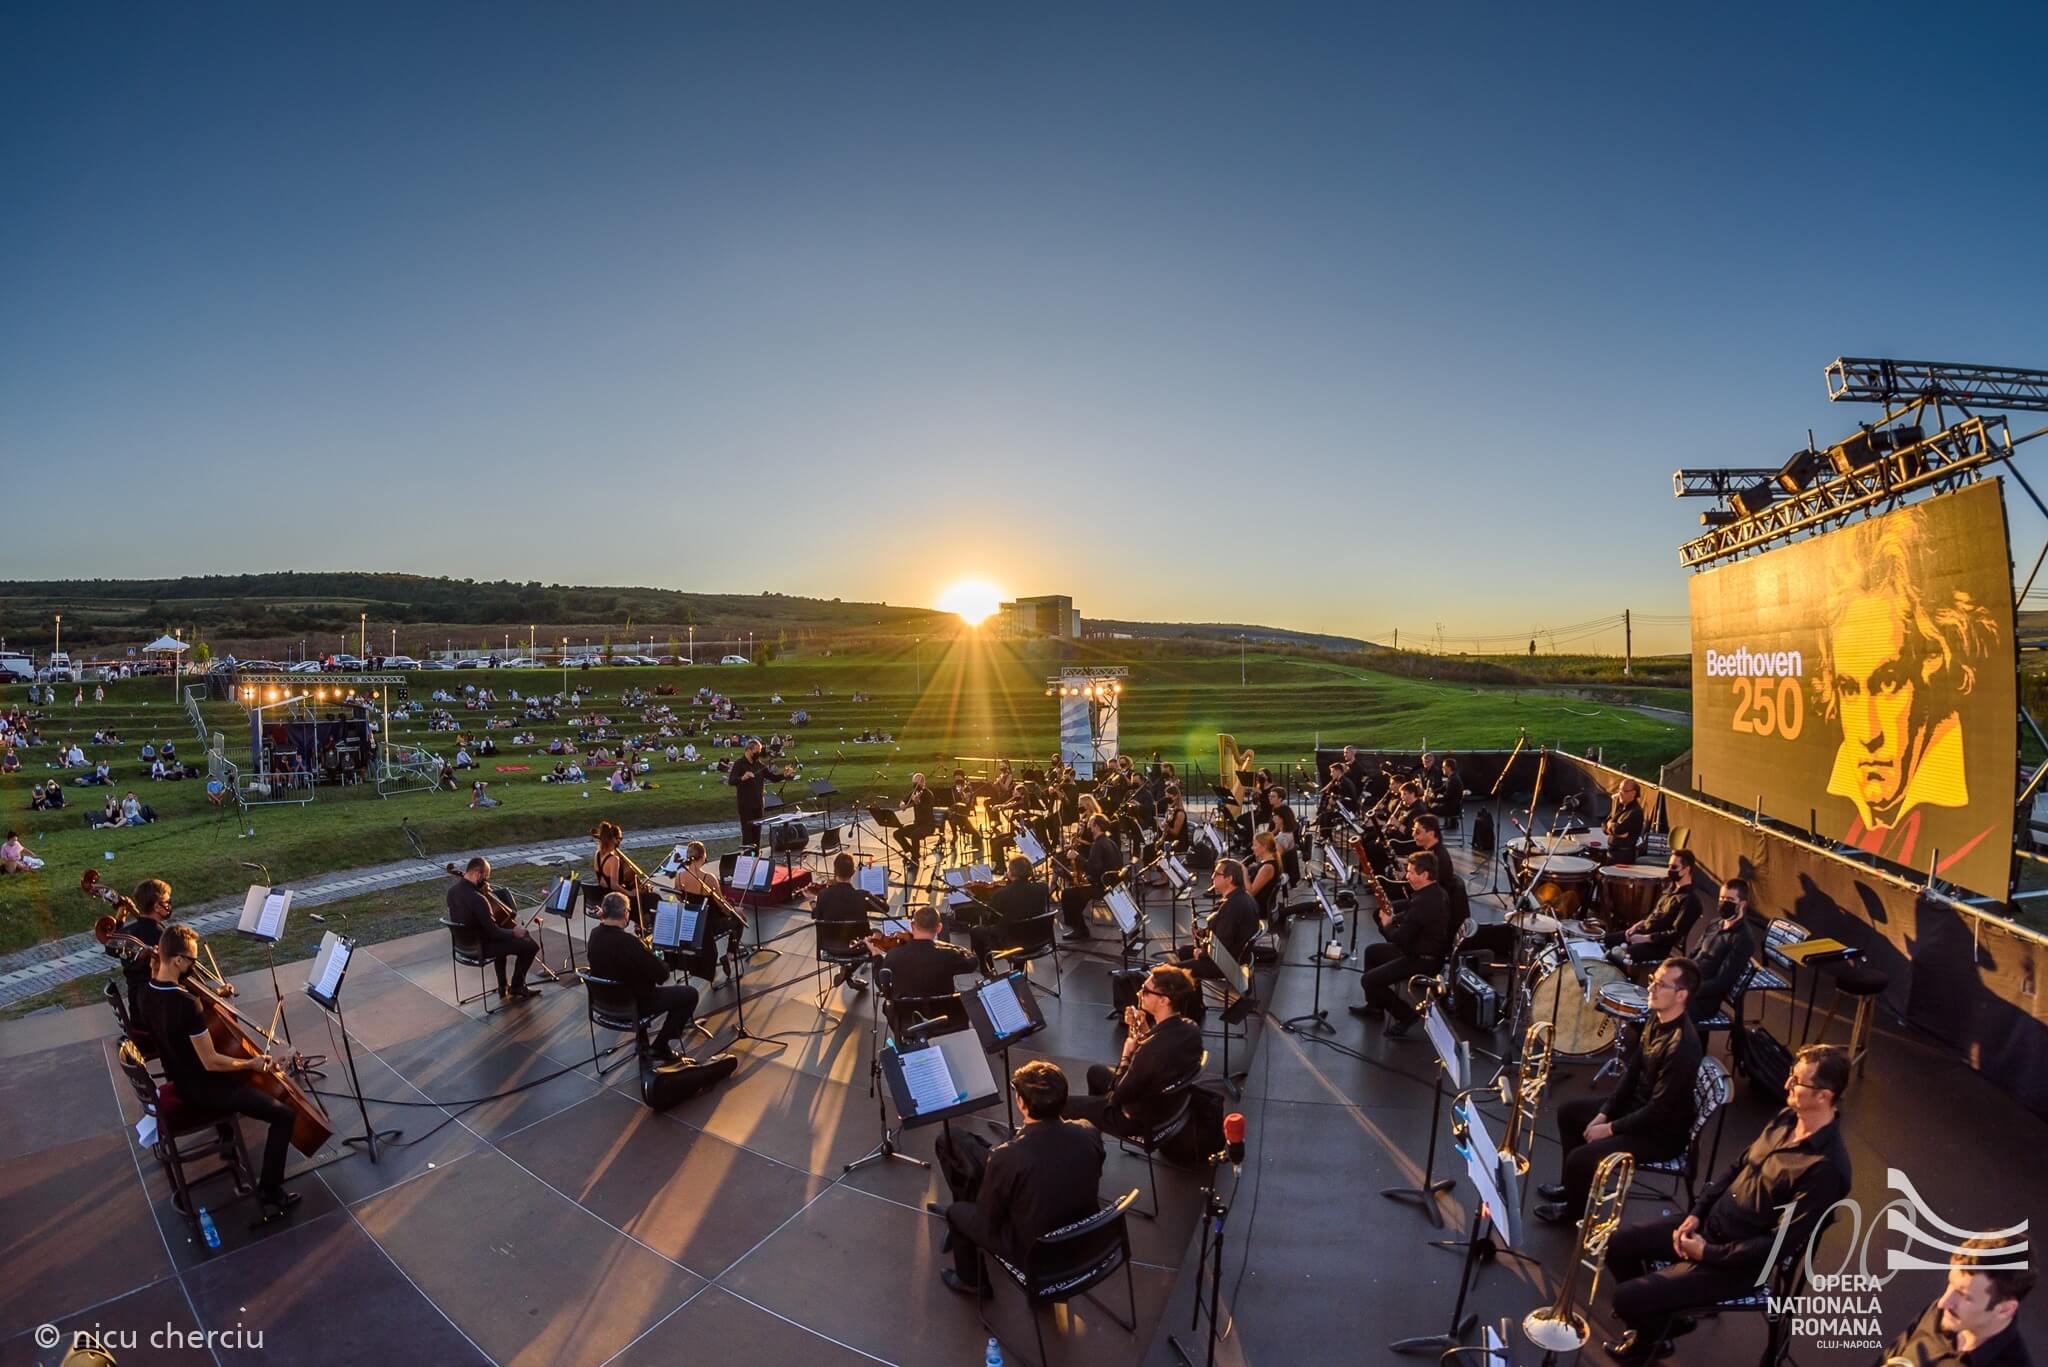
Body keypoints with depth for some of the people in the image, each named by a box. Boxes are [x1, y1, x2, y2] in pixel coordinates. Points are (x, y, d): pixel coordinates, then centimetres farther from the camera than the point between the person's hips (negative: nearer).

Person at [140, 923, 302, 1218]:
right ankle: (271, 1195, -6)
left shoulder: (149, 992, -7)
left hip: (180, 1080, 10)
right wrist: (252, 1064, -14)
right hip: (201, 1089, -9)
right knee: (283, 1115, -9)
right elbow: (211, 1062, -28)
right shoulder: (187, 1004, -35)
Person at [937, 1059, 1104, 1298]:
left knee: (955, 1210, 18)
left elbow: (986, 1217, -15)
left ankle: (971, 1281, 38)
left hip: (1034, 1253, -5)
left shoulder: (1007, 1157, -33)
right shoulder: (1089, 1133, -19)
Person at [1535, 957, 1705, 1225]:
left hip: (1663, 1131, -9)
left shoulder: (1682, 1046, -33)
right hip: (1638, 1105, 9)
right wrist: (1603, 1113, 0)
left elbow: (1659, 1110, -27)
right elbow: (1632, 1070, 6)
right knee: (1569, 1111, 16)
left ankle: (1575, 1211, 13)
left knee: (1580, 1157, -18)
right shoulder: (1656, 1018, -4)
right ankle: (1574, 1185, 31)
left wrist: (1609, 1129, -17)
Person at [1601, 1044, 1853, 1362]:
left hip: (1742, 1260, -8)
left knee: (1625, 1297, -13)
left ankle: (1650, 1337, 22)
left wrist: (1708, 1253, -17)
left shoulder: (1826, 1167, -27)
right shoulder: (1787, 1118, -1)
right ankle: (1654, 1315, 27)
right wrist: (1696, 1213, 1)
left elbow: (1783, 1243, -24)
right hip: (1711, 1223, 8)